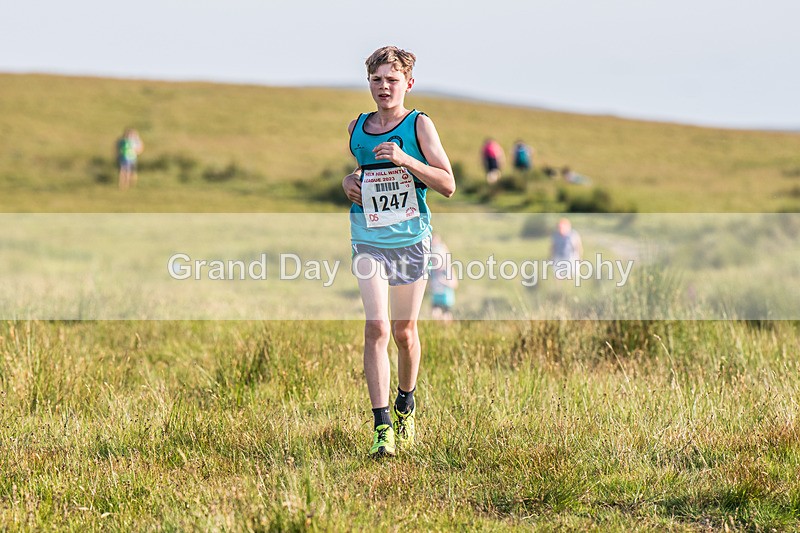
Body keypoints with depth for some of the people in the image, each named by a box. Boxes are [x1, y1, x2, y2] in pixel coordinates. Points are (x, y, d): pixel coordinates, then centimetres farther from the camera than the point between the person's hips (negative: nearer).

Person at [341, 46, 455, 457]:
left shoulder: (419, 125, -4)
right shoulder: (357, 128, 7)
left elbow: (448, 185, -8)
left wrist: (406, 160, -21)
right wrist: (349, 181, 3)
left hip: (411, 238, -1)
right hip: (369, 241, 1)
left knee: (404, 332, 10)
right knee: (376, 328, -13)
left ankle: (406, 406, 37)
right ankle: (382, 427, -15)